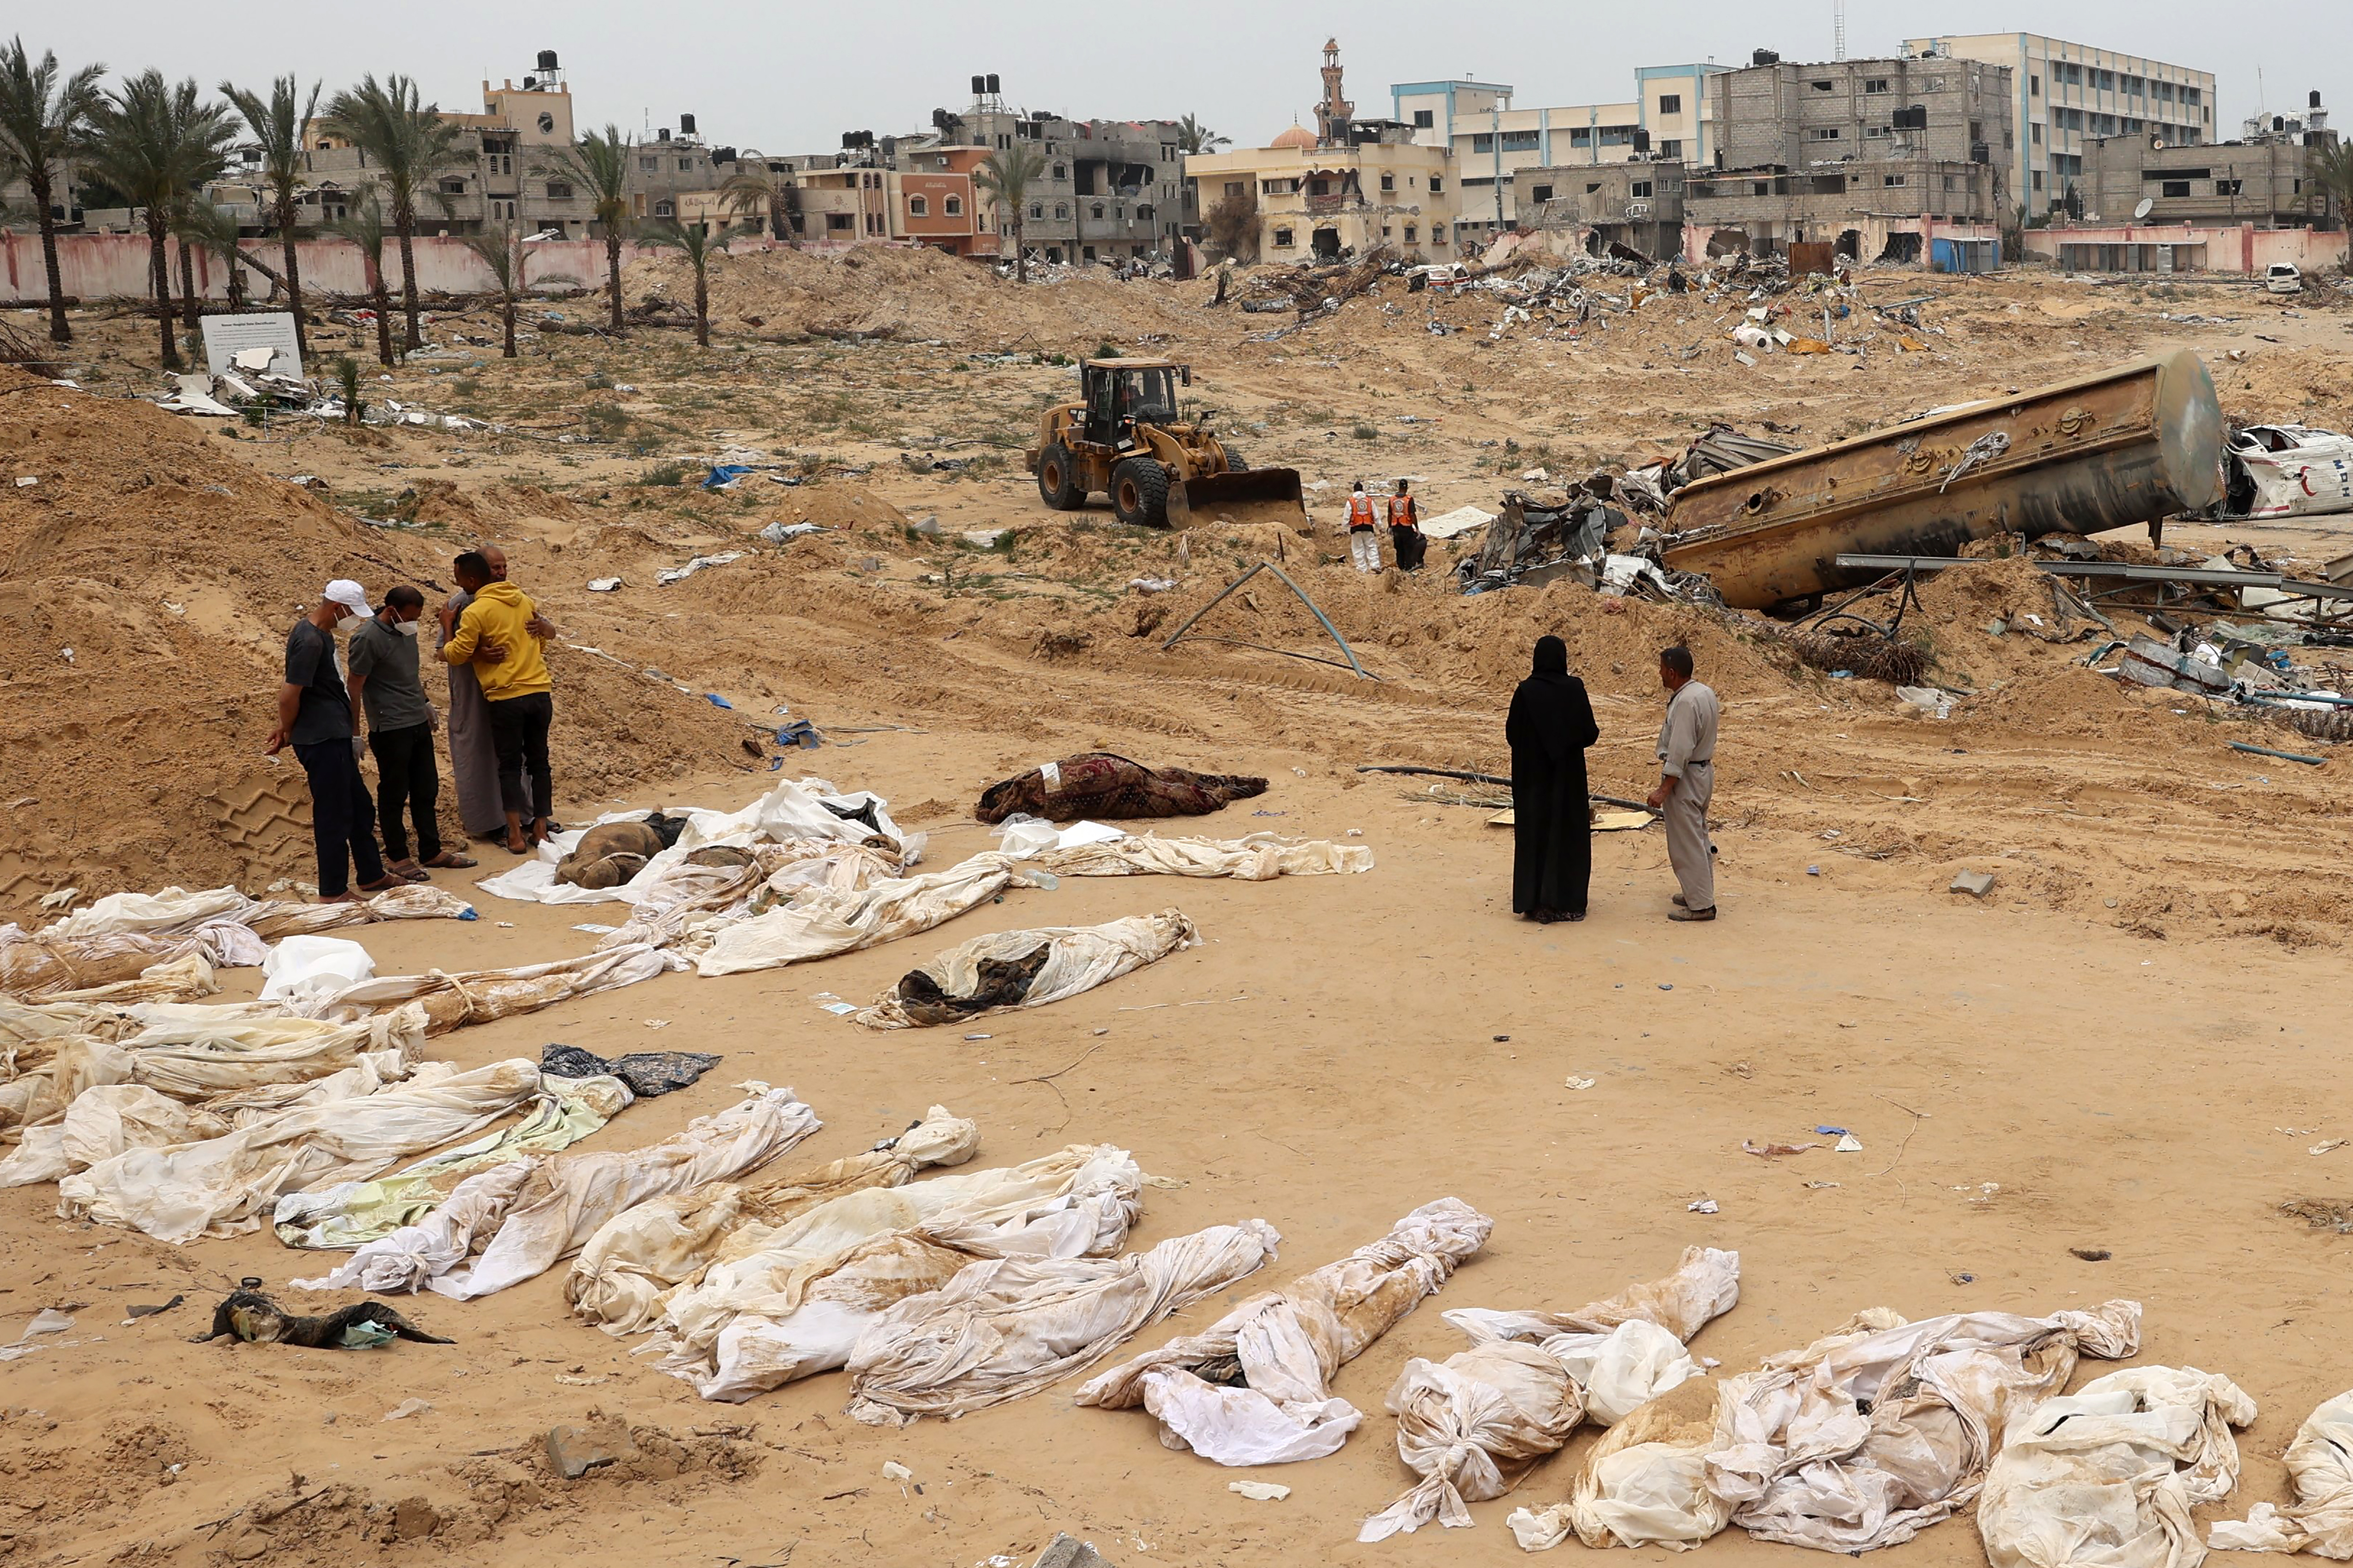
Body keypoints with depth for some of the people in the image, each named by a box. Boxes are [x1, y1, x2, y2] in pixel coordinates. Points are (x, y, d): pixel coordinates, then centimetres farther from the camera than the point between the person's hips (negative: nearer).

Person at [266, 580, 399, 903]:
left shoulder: (320, 633, 12)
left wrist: (286, 728, 19)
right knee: (334, 816, -2)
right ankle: (333, 892, 7)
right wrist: (287, 733, -6)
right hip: (322, 742, -10)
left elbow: (291, 694, 19)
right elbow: (290, 694, -21)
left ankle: (371, 876, 31)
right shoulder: (310, 640, -21)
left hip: (335, 737, 10)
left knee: (361, 808, 19)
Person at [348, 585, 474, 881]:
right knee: (394, 794, 3)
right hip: (390, 730, -8)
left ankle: (431, 851, 23)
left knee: (426, 790, 13)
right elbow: (355, 687, -15)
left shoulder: (407, 630, 8)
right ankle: (398, 858, 14)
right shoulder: (368, 638, -17)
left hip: (418, 723, 8)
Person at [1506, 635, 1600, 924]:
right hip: (1567, 775, -1)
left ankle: (1534, 902, 9)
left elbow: (1512, 733, -4)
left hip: (1532, 775, 1)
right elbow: (1589, 732, -9)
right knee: (1569, 833, 9)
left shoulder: (1526, 691, -8)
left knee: (1534, 834, 8)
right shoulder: (1574, 689, -10)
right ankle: (1567, 903, 11)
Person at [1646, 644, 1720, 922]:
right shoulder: (1705, 693, 7)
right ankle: (1701, 892, 30)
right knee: (1698, 838, 20)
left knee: (1686, 844, -3)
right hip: (1704, 770, 10)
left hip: (1686, 777, -10)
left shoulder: (1686, 702, -24)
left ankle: (1700, 905, 0)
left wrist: (1663, 790, -24)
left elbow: (1680, 752, -26)